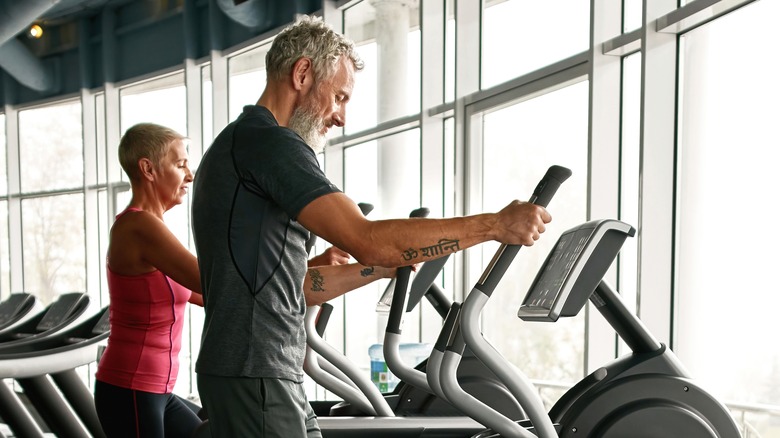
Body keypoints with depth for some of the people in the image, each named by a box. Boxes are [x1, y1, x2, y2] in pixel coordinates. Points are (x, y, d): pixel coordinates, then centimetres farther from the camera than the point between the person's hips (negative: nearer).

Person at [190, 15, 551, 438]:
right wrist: (496, 225, -18)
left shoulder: (237, 146, 20)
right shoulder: (269, 141, -13)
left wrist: (388, 264, 20)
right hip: (255, 375, -10)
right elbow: (368, 240, -24)